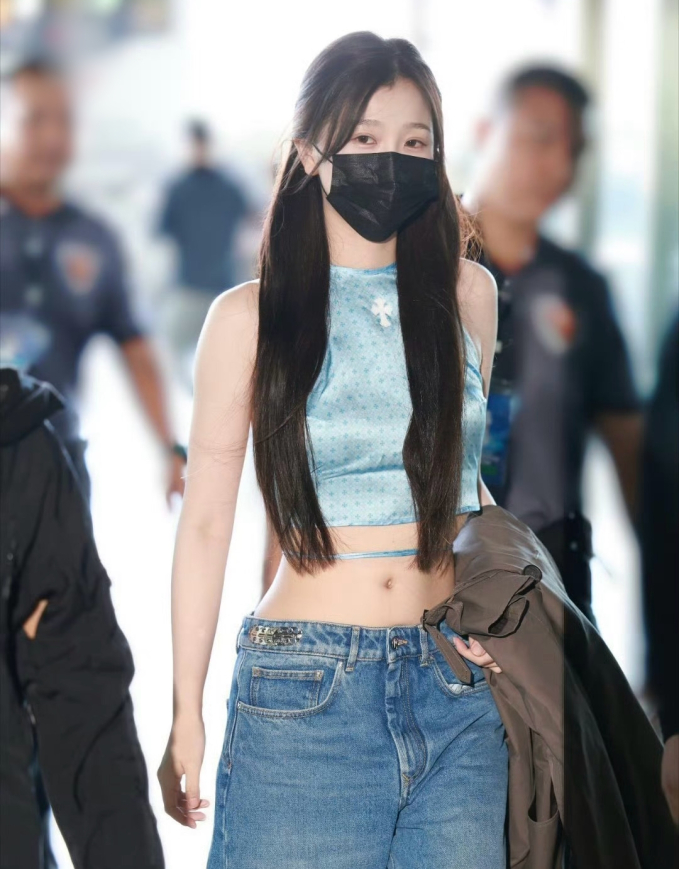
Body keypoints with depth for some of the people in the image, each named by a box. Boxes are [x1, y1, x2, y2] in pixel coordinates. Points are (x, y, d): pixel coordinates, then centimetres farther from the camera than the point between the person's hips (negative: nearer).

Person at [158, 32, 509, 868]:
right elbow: (205, 522, 1)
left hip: (458, 692, 3)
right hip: (306, 694, -3)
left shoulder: (465, 294, 7)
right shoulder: (250, 317, -1)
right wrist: (184, 716, -1)